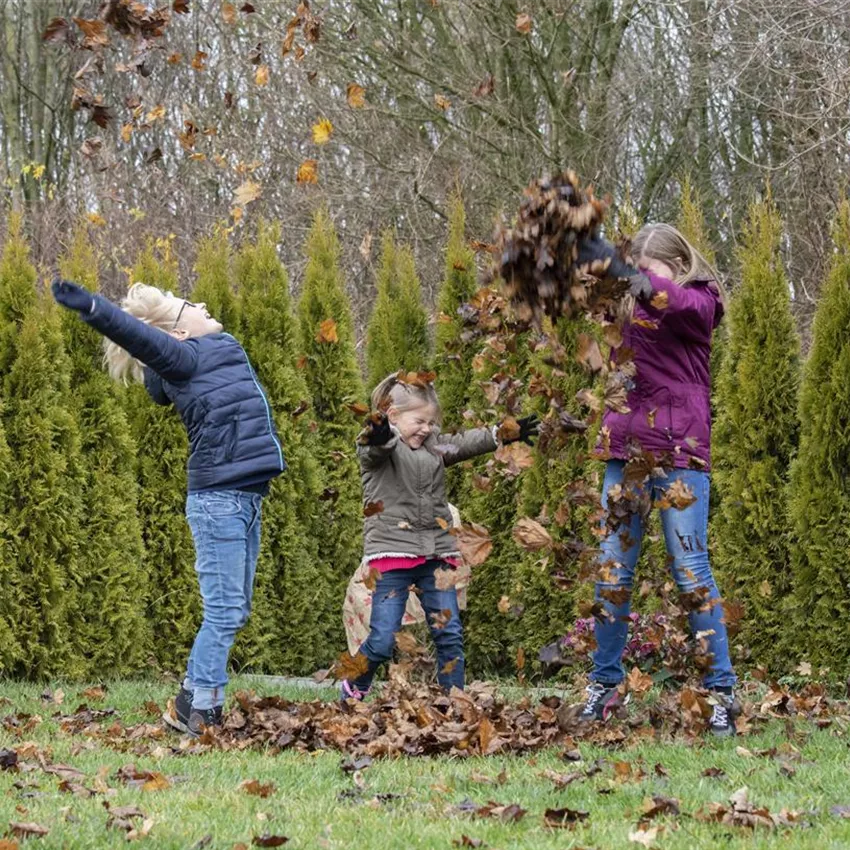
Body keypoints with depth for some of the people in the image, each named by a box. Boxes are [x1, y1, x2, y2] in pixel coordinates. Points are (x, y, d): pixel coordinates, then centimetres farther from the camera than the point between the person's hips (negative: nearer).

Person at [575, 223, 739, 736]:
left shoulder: (699, 302, -3)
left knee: (690, 569, -5)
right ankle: (605, 684, 15)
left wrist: (624, 271, -43)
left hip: (681, 452, -5)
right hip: (627, 448, 5)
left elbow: (672, 301, -26)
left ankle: (722, 691, 1)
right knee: (613, 569, 5)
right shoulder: (629, 306, 13)